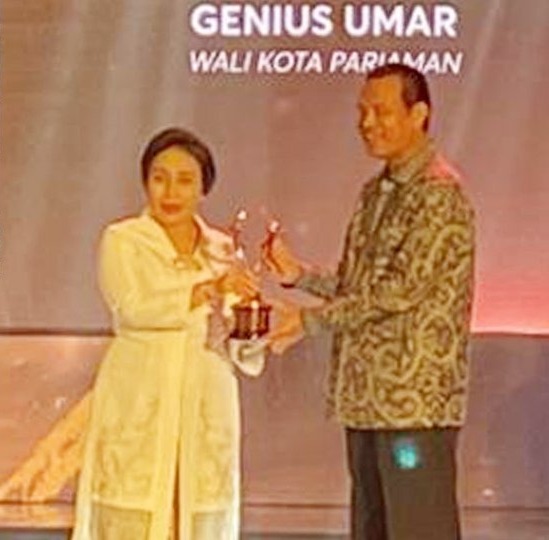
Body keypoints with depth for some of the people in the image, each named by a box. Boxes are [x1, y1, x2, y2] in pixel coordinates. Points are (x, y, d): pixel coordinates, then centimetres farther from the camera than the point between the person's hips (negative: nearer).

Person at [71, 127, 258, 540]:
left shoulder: (223, 251, 12)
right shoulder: (122, 242, 2)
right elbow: (135, 308, -17)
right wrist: (208, 290, -27)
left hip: (205, 413, 3)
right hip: (139, 412, -3)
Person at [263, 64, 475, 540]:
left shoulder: (439, 193, -12)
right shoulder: (376, 192, 16)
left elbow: (402, 288, -20)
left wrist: (311, 320, -17)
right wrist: (300, 275, 5)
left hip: (416, 399, -9)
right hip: (367, 398, 9)